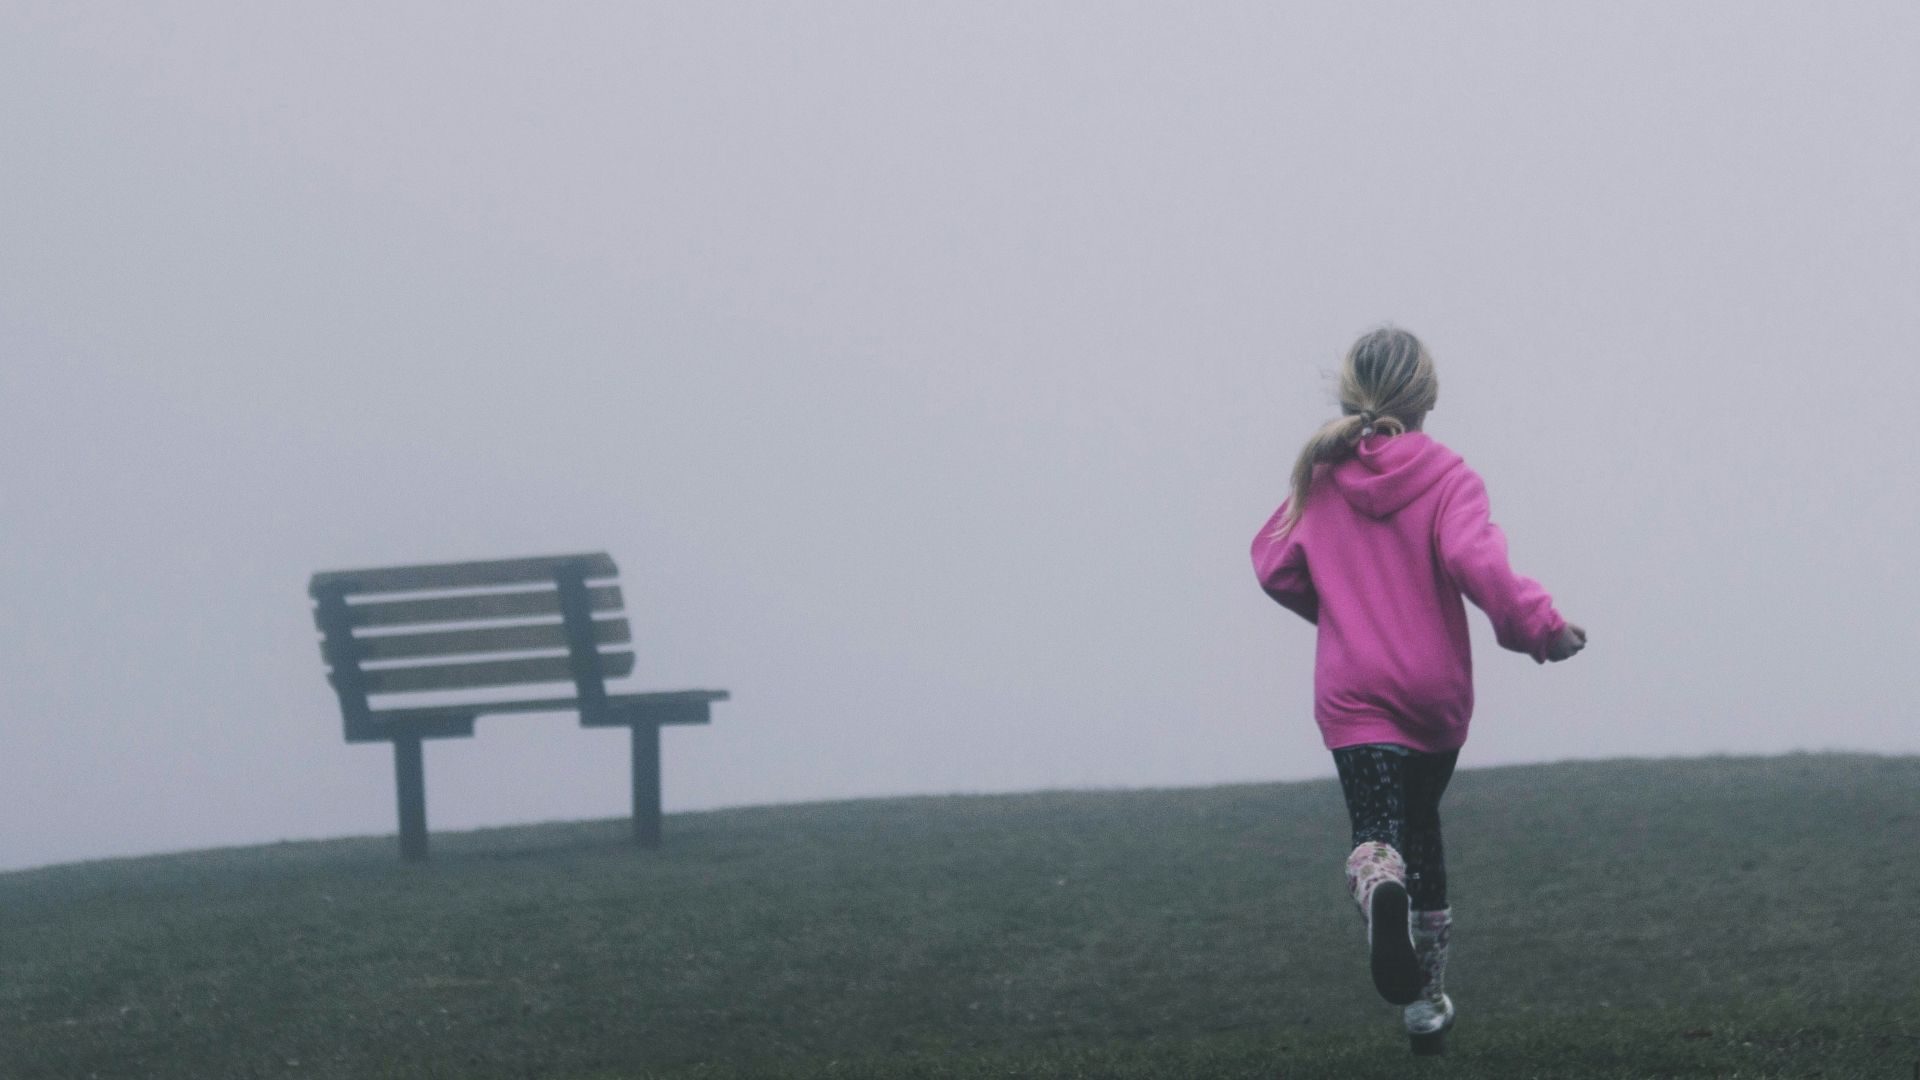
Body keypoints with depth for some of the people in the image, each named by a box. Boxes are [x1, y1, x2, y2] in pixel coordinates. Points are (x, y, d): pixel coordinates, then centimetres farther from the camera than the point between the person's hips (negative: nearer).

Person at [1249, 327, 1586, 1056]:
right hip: (1436, 688, 0)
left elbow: (1275, 567, 8)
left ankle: (1379, 887, -47)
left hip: (1352, 693, 0)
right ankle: (1427, 999, 26)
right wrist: (1543, 628, -15)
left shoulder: (1321, 479, 2)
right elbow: (1476, 563, -23)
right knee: (1421, 826, 20)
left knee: (1377, 835, -8)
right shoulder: (1446, 477, -7)